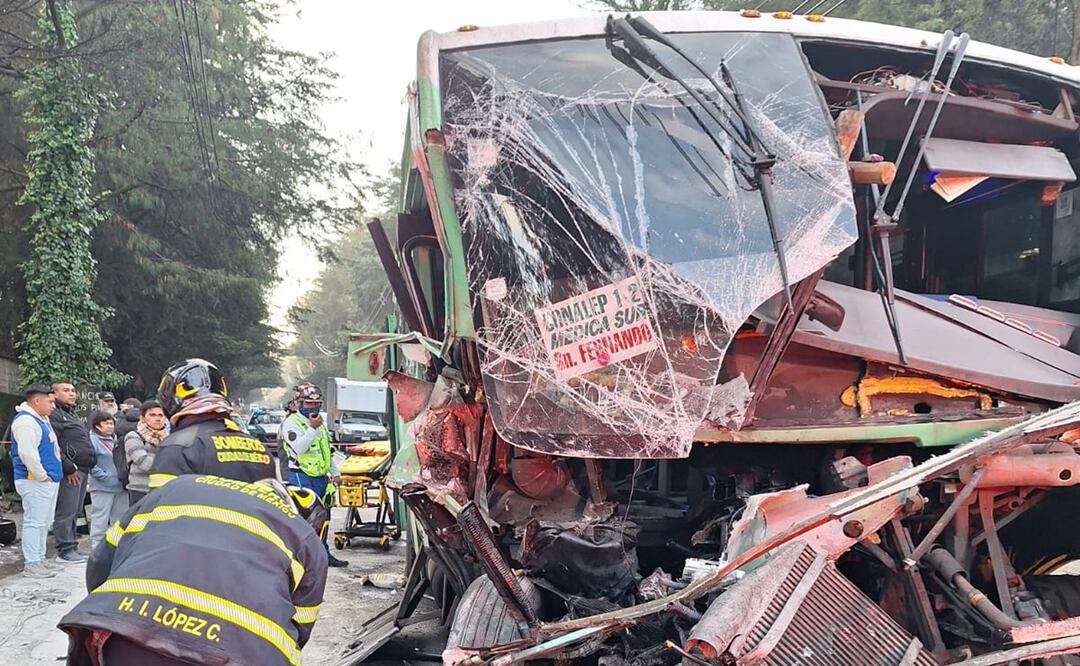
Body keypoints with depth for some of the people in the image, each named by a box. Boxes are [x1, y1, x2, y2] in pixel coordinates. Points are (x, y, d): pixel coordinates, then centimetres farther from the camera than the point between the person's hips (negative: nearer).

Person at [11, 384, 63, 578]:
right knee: (34, 521, -8)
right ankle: (31, 564, -5)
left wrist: (52, 475, 19)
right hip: (36, 482, -10)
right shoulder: (25, 421, -15)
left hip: (49, 480, 10)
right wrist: (42, 476, -18)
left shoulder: (42, 419, 17)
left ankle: (39, 558, 23)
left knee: (43, 522, 15)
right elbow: (27, 453, -24)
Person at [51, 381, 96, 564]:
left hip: (82, 470, 10)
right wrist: (69, 468, -18)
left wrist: (89, 466, 18)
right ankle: (65, 550, -3)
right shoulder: (54, 415, -8)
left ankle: (71, 547, 19)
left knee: (74, 512, 13)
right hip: (70, 473, -10)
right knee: (66, 513, -7)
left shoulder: (74, 415, 24)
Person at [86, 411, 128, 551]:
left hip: (119, 486, 8)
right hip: (102, 487, -8)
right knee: (100, 518, -4)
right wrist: (104, 476, -17)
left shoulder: (114, 439, 14)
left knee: (120, 517, 13)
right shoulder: (92, 440, -9)